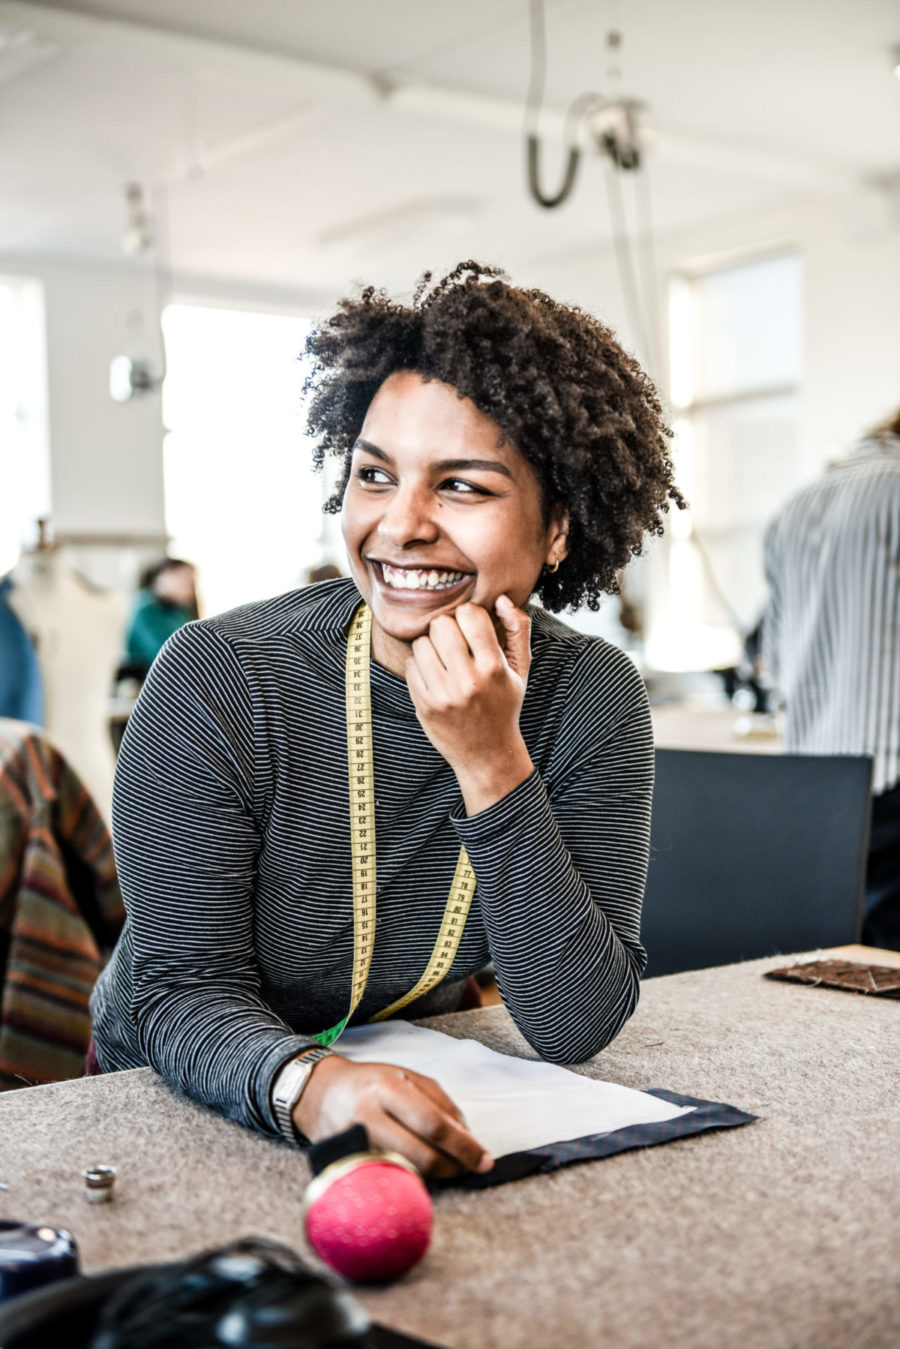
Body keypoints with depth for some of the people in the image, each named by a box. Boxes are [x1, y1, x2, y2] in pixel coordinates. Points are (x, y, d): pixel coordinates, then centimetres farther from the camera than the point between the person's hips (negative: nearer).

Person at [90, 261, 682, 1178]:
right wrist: (310, 1083, -41)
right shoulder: (218, 682, -19)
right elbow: (184, 991, -19)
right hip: (178, 1106, -1)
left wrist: (489, 763, -28)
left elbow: (575, 1027, -17)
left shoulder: (589, 697, -12)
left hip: (403, 1097, 1)